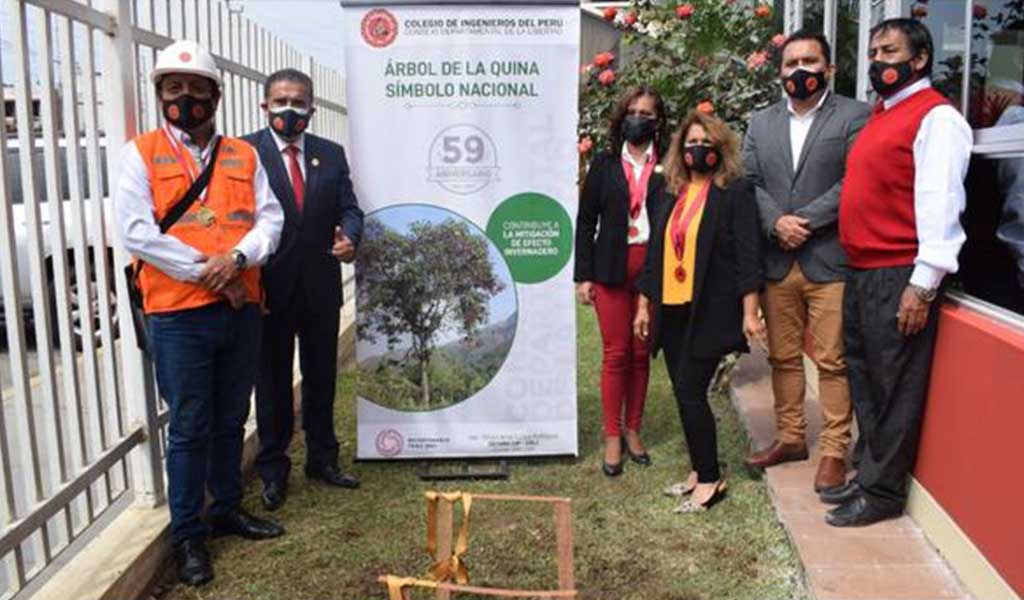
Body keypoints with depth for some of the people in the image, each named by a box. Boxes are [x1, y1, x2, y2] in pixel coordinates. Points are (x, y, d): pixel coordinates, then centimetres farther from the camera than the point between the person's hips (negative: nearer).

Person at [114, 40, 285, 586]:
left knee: (231, 420, 15)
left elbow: (270, 218, 2)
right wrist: (205, 270, -15)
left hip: (242, 310, 4)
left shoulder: (243, 156, 10)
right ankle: (187, 536, 18)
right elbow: (136, 231, -11)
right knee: (189, 428, 4)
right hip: (179, 314, -4)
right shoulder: (141, 153, 0)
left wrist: (237, 258, -16)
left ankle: (226, 510, 32)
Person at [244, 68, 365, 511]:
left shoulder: (331, 154, 8)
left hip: (321, 288, 4)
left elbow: (349, 208, 4)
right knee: (272, 380, 9)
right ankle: (273, 470, 23)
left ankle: (322, 459, 32)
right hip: (270, 287, -3)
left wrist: (349, 237, -18)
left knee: (322, 377, 15)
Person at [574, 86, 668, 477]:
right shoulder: (604, 164, 6)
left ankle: (633, 431, 22)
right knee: (615, 354, 2)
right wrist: (583, 276, -1)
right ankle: (613, 437, 12)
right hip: (612, 270, 0)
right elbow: (586, 221, 4)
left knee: (641, 354, 8)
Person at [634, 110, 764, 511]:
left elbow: (747, 256, -8)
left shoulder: (736, 192, -3)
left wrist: (750, 312, -13)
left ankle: (710, 479, 7)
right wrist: (644, 305, 16)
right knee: (684, 393, 10)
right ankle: (700, 471, 24)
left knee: (690, 392, -8)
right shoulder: (671, 195, 15)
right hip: (672, 311, 6)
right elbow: (655, 253, 17)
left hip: (709, 312, -6)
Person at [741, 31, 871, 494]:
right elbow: (749, 182, 6)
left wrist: (805, 220, -14)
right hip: (776, 261, 5)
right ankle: (790, 438, 26)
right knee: (783, 358, 13)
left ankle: (834, 451, 9)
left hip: (830, 261, -4)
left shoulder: (855, 116, 1)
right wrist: (776, 222, -11)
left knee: (832, 362, -2)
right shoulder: (761, 123, 15)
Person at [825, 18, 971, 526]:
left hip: (899, 277, -9)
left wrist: (923, 285, -21)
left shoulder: (936, 117, -8)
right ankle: (870, 473, 28)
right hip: (859, 273, 9)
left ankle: (882, 493, 12)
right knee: (864, 381, 15)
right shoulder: (879, 115, 18)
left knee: (894, 388, 1)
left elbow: (939, 203, -16)